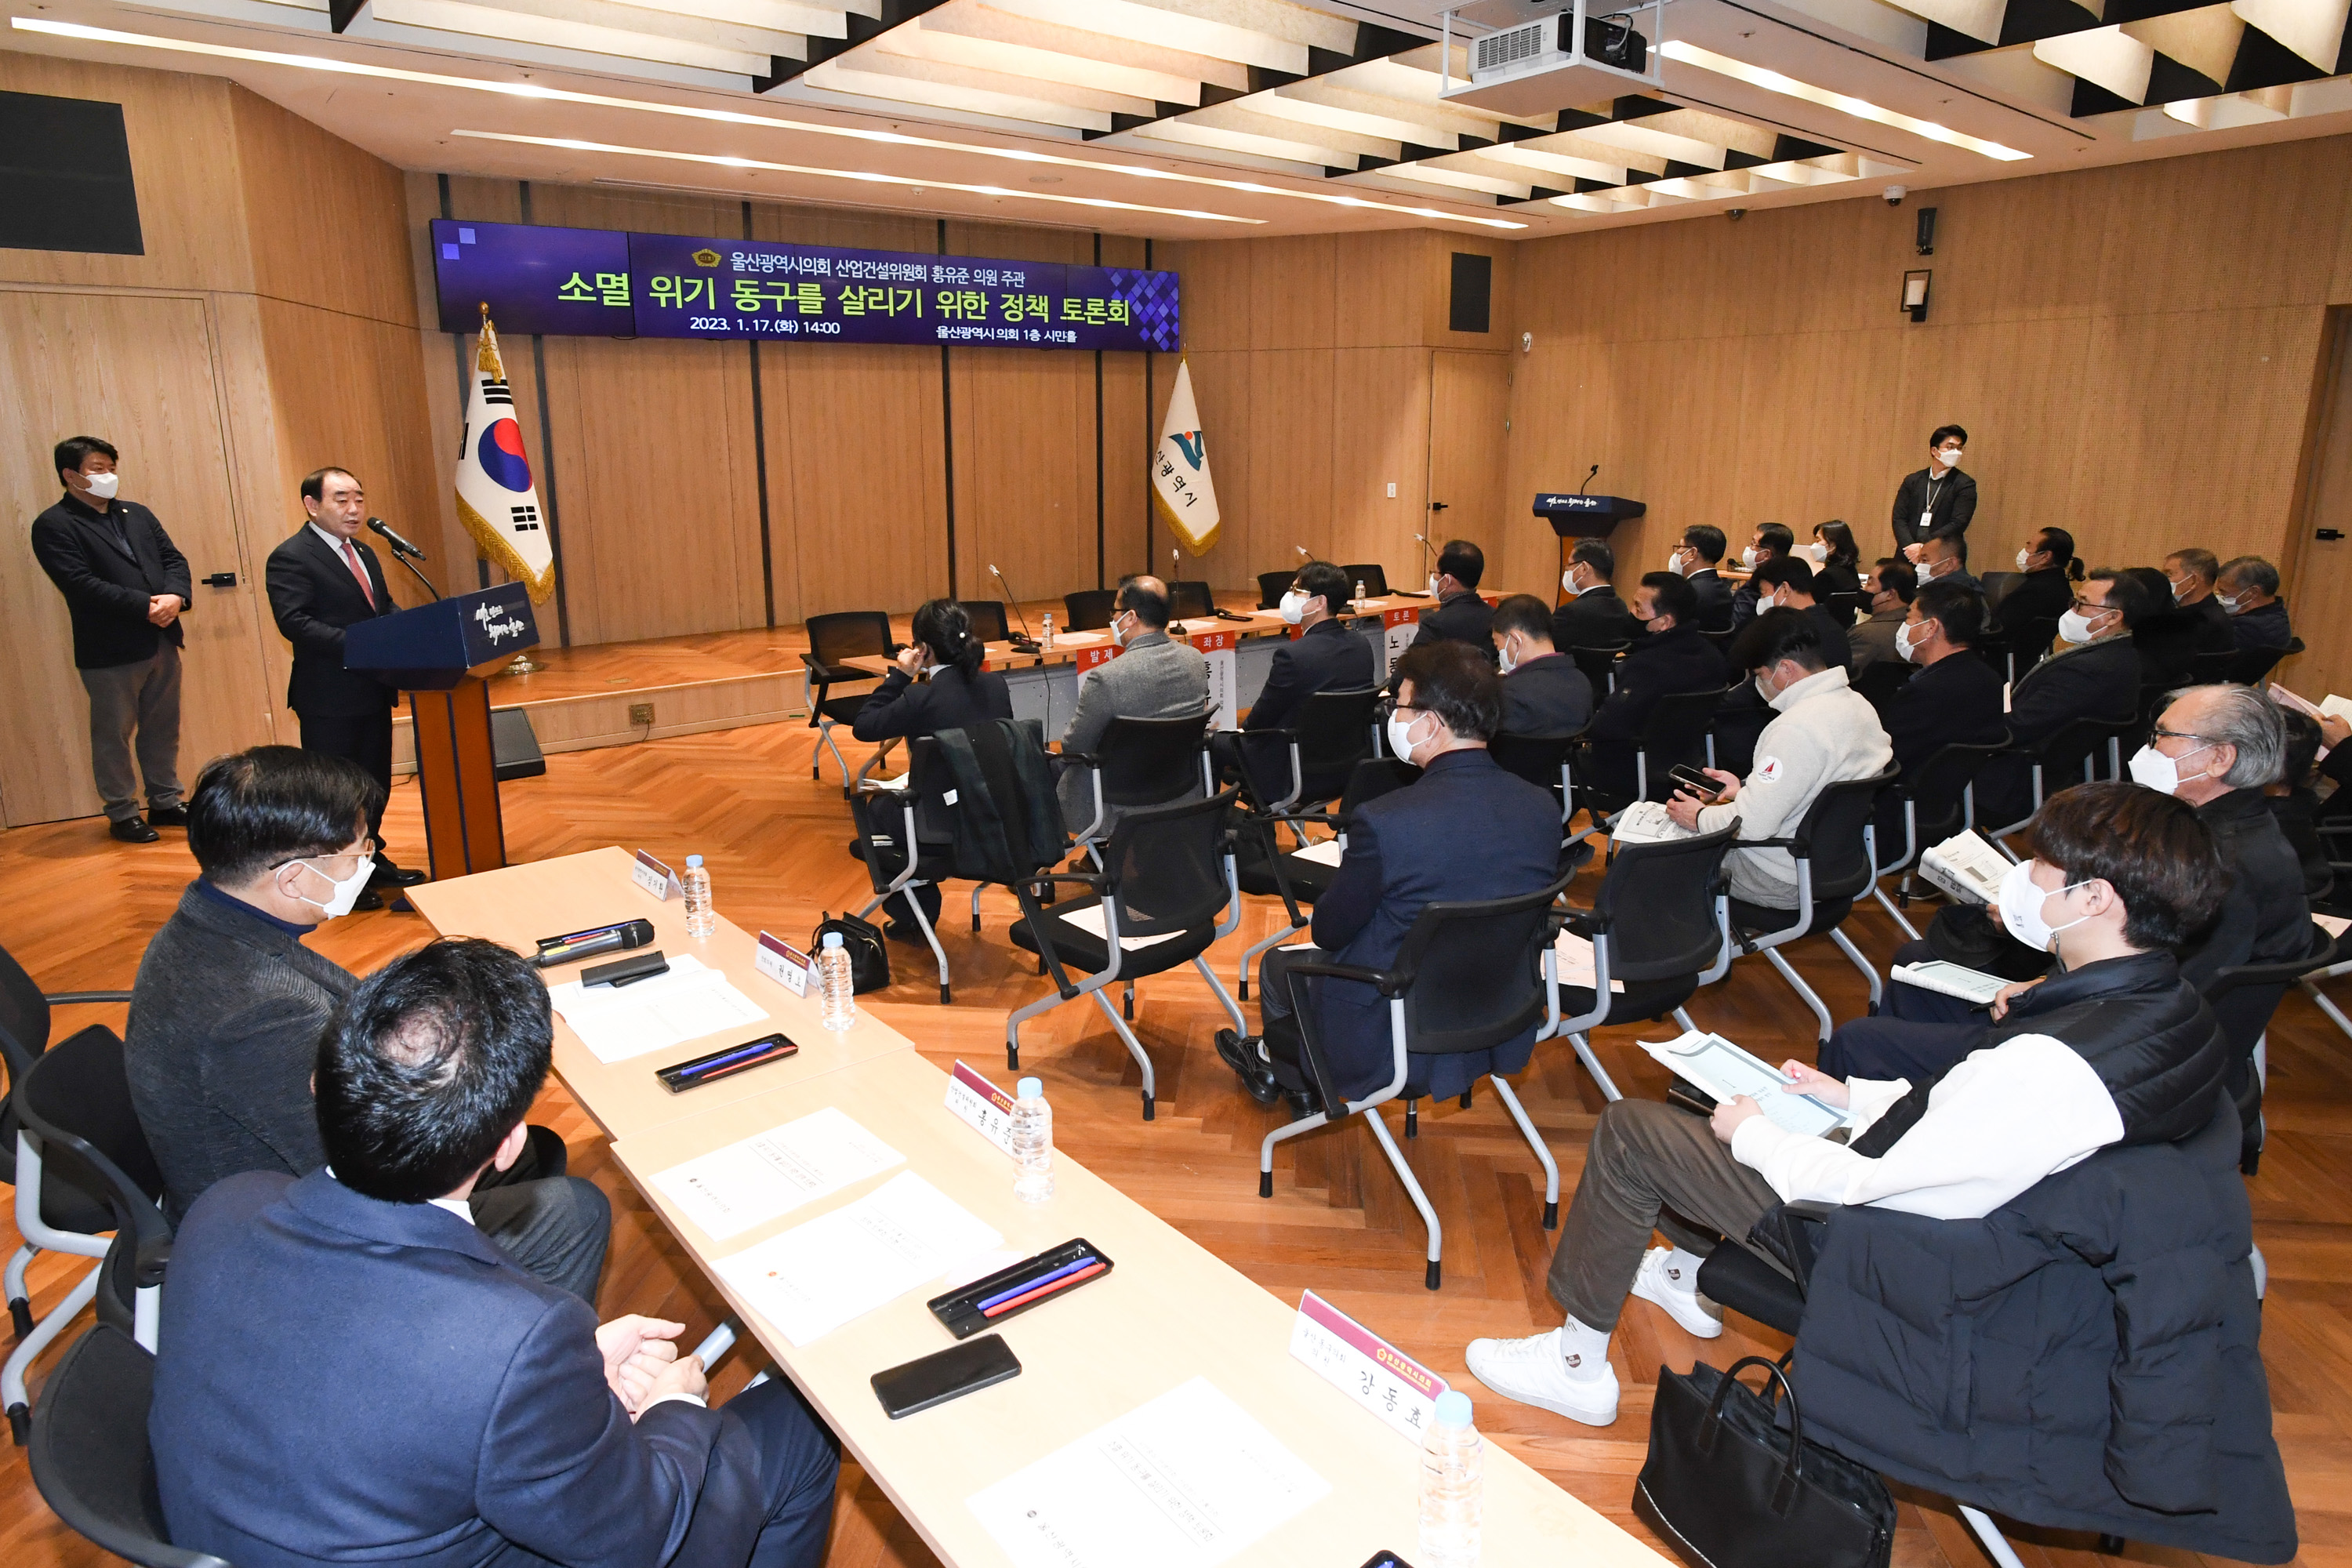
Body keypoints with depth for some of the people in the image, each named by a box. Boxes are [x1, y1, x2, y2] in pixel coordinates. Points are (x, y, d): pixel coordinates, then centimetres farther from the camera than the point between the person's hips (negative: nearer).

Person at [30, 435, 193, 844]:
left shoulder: (137, 514, 14)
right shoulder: (53, 526, -6)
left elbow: (174, 559, 6)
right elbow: (81, 584, -17)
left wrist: (175, 597, -14)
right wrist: (145, 605, -22)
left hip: (162, 640, 6)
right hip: (109, 652, -6)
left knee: (163, 729, 14)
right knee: (113, 735, 6)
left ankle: (165, 803, 27)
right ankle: (122, 814, 16)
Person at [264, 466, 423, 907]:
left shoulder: (364, 554, 16)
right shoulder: (291, 558, -12)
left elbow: (386, 607, 17)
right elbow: (294, 622, -21)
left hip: (373, 690, 8)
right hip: (329, 696, -8)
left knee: (375, 783, 17)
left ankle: (371, 860, 31)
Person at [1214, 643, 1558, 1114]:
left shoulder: (1385, 821, -28)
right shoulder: (1543, 808, -11)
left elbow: (1329, 932, -14)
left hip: (1396, 1045, -6)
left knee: (1277, 963, 24)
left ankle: (1281, 1069, 55)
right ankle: (1299, 1080, 49)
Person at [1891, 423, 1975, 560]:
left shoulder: (1965, 485, 2)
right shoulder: (1912, 481, 11)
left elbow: (1958, 524, -8)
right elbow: (1899, 518, 4)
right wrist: (1910, 547, -13)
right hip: (1908, 557, 3)